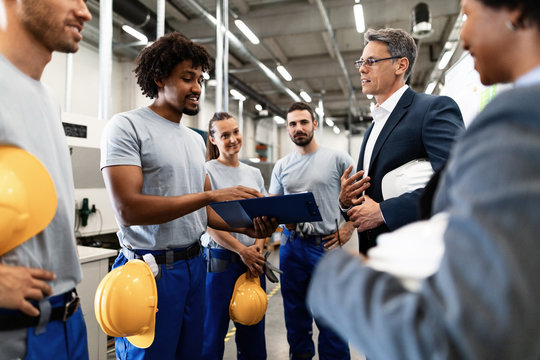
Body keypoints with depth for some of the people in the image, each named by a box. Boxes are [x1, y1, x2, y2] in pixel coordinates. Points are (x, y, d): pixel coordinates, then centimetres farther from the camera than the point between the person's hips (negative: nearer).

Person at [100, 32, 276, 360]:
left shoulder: (196, 140, 12)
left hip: (194, 264, 7)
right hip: (151, 269, -7)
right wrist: (211, 195, -24)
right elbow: (129, 209, -22)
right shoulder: (127, 126, -10)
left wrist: (248, 227, -6)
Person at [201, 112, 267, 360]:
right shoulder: (207, 171, -6)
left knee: (253, 329, 14)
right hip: (220, 258, -5)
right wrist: (242, 250, -14)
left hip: (253, 258, 5)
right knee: (213, 330, 6)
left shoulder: (254, 173, 11)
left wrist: (258, 245, -5)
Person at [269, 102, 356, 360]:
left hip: (326, 245, -4)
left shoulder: (337, 158, -4)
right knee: (295, 312, 18)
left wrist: (349, 229, -5)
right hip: (291, 245, 4)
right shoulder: (281, 166, 7)